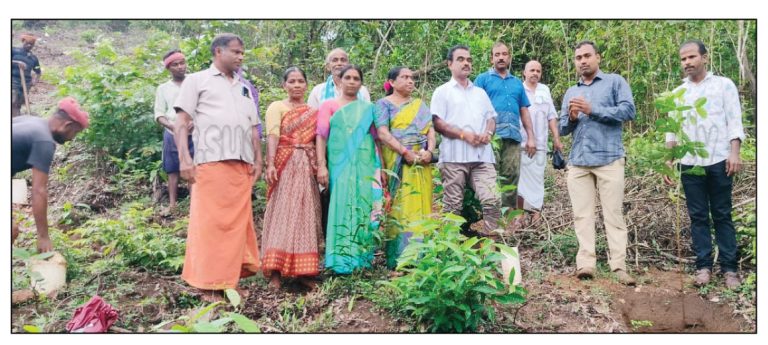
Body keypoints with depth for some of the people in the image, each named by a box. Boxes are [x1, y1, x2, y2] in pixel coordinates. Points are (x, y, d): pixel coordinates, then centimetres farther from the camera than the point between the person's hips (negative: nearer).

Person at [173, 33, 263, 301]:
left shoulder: (244, 88, 25)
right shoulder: (197, 80, 10)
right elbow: (181, 121, 1)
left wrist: (258, 160, 11)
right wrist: (184, 158, -12)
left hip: (242, 164, 5)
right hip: (211, 162, -5)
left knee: (238, 222, 5)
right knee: (210, 222, -5)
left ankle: (231, 279, 14)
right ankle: (209, 283, 1)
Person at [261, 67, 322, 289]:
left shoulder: (313, 112, 17)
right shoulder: (277, 107, 4)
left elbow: (318, 140, 16)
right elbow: (272, 136, -10)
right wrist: (270, 164, -23)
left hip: (307, 168, 4)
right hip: (284, 166, -4)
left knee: (305, 215, 4)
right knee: (281, 214, -7)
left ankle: (303, 270, 9)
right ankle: (275, 272, -7)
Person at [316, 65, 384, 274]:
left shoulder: (368, 108, 15)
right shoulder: (329, 105, 9)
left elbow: (375, 138, 15)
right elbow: (321, 136, 1)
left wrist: (378, 168, 8)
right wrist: (321, 165, -10)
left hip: (364, 165, 2)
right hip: (339, 165, -2)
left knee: (364, 208, 1)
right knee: (342, 207, -6)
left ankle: (361, 258, 10)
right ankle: (342, 260, -2)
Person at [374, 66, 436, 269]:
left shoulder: (420, 105, 19)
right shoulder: (384, 104, 5)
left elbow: (430, 130, 10)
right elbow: (383, 133, -8)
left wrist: (430, 150, -9)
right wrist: (405, 152, -16)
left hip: (421, 161, 4)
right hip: (398, 162, -4)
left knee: (420, 205, 2)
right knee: (400, 207, -6)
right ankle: (399, 258, -2)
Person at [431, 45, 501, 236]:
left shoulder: (480, 92, 24)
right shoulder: (442, 91, 8)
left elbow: (491, 118, 21)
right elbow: (437, 123, -2)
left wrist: (488, 133, -2)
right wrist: (464, 135, -12)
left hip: (482, 155, 4)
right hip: (454, 156, -4)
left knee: (493, 200, -7)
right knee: (453, 206, -1)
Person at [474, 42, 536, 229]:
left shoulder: (517, 82, 22)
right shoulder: (483, 79, 10)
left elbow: (524, 112, 21)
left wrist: (530, 137, 13)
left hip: (513, 137, 4)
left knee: (511, 177, 1)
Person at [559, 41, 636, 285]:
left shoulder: (615, 82, 8)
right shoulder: (570, 92, 22)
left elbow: (628, 111, -7)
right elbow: (563, 129, 19)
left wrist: (593, 110, -13)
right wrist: (571, 117, -3)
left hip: (609, 159, -4)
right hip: (578, 161, 4)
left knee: (613, 213, -4)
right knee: (582, 214, -1)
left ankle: (619, 266, -2)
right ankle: (585, 263, -1)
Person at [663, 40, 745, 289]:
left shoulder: (724, 85, 6)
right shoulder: (678, 93, 15)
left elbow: (734, 122, -1)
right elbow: (672, 130, 14)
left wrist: (734, 153, -14)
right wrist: (668, 160, 5)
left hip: (719, 161, -3)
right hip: (689, 164, 3)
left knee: (722, 215, 1)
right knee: (698, 216, 3)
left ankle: (730, 268, 5)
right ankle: (704, 266, 8)